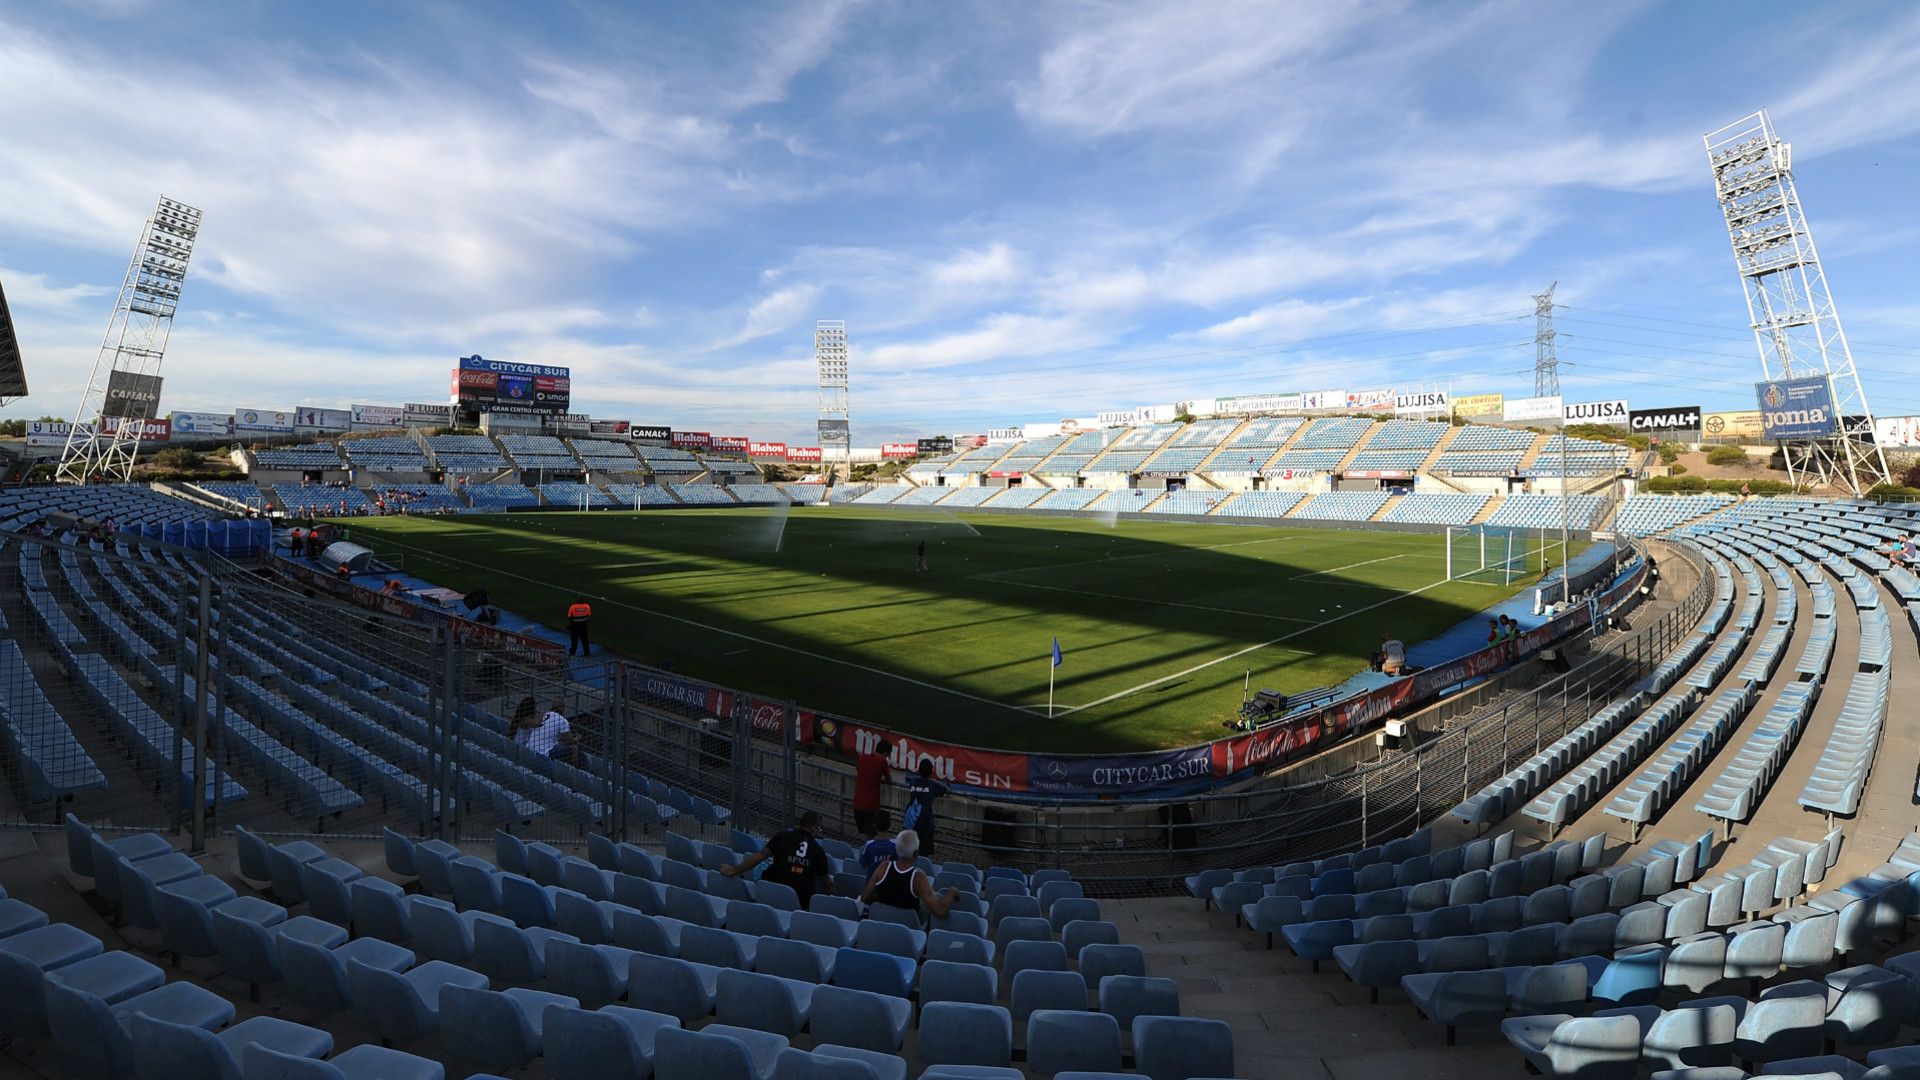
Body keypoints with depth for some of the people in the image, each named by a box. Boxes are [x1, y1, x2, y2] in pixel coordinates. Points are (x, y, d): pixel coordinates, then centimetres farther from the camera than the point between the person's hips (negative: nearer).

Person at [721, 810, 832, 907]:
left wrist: (734, 871, -2)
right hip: (803, 900, 1)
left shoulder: (783, 836, 3)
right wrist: (833, 894, 36)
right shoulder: (818, 850, 9)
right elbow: (825, 879, 17)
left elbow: (761, 856, -6)